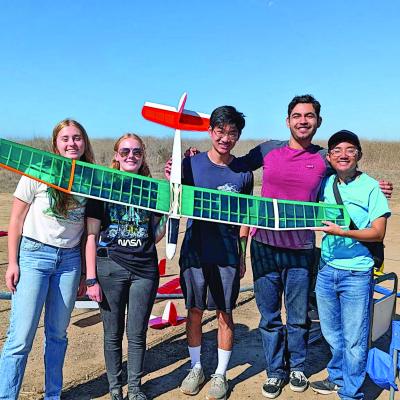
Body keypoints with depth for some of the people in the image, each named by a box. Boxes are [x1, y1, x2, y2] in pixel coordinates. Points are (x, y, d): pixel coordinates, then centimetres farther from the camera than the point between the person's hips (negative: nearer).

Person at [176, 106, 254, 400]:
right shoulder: (191, 164, -4)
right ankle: (196, 368, 33)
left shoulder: (243, 173, -2)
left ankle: (220, 374, 27)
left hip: (227, 254, 0)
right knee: (195, 311, 12)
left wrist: (243, 256, 6)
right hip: (195, 251, 0)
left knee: (225, 314, 8)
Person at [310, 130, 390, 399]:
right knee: (331, 332, 20)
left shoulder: (371, 187, -9)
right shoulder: (325, 183, 5)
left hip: (356, 273, -5)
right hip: (326, 269, 5)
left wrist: (342, 232, -24)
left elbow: (378, 233, -12)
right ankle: (337, 377, 41)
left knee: (354, 339, 6)